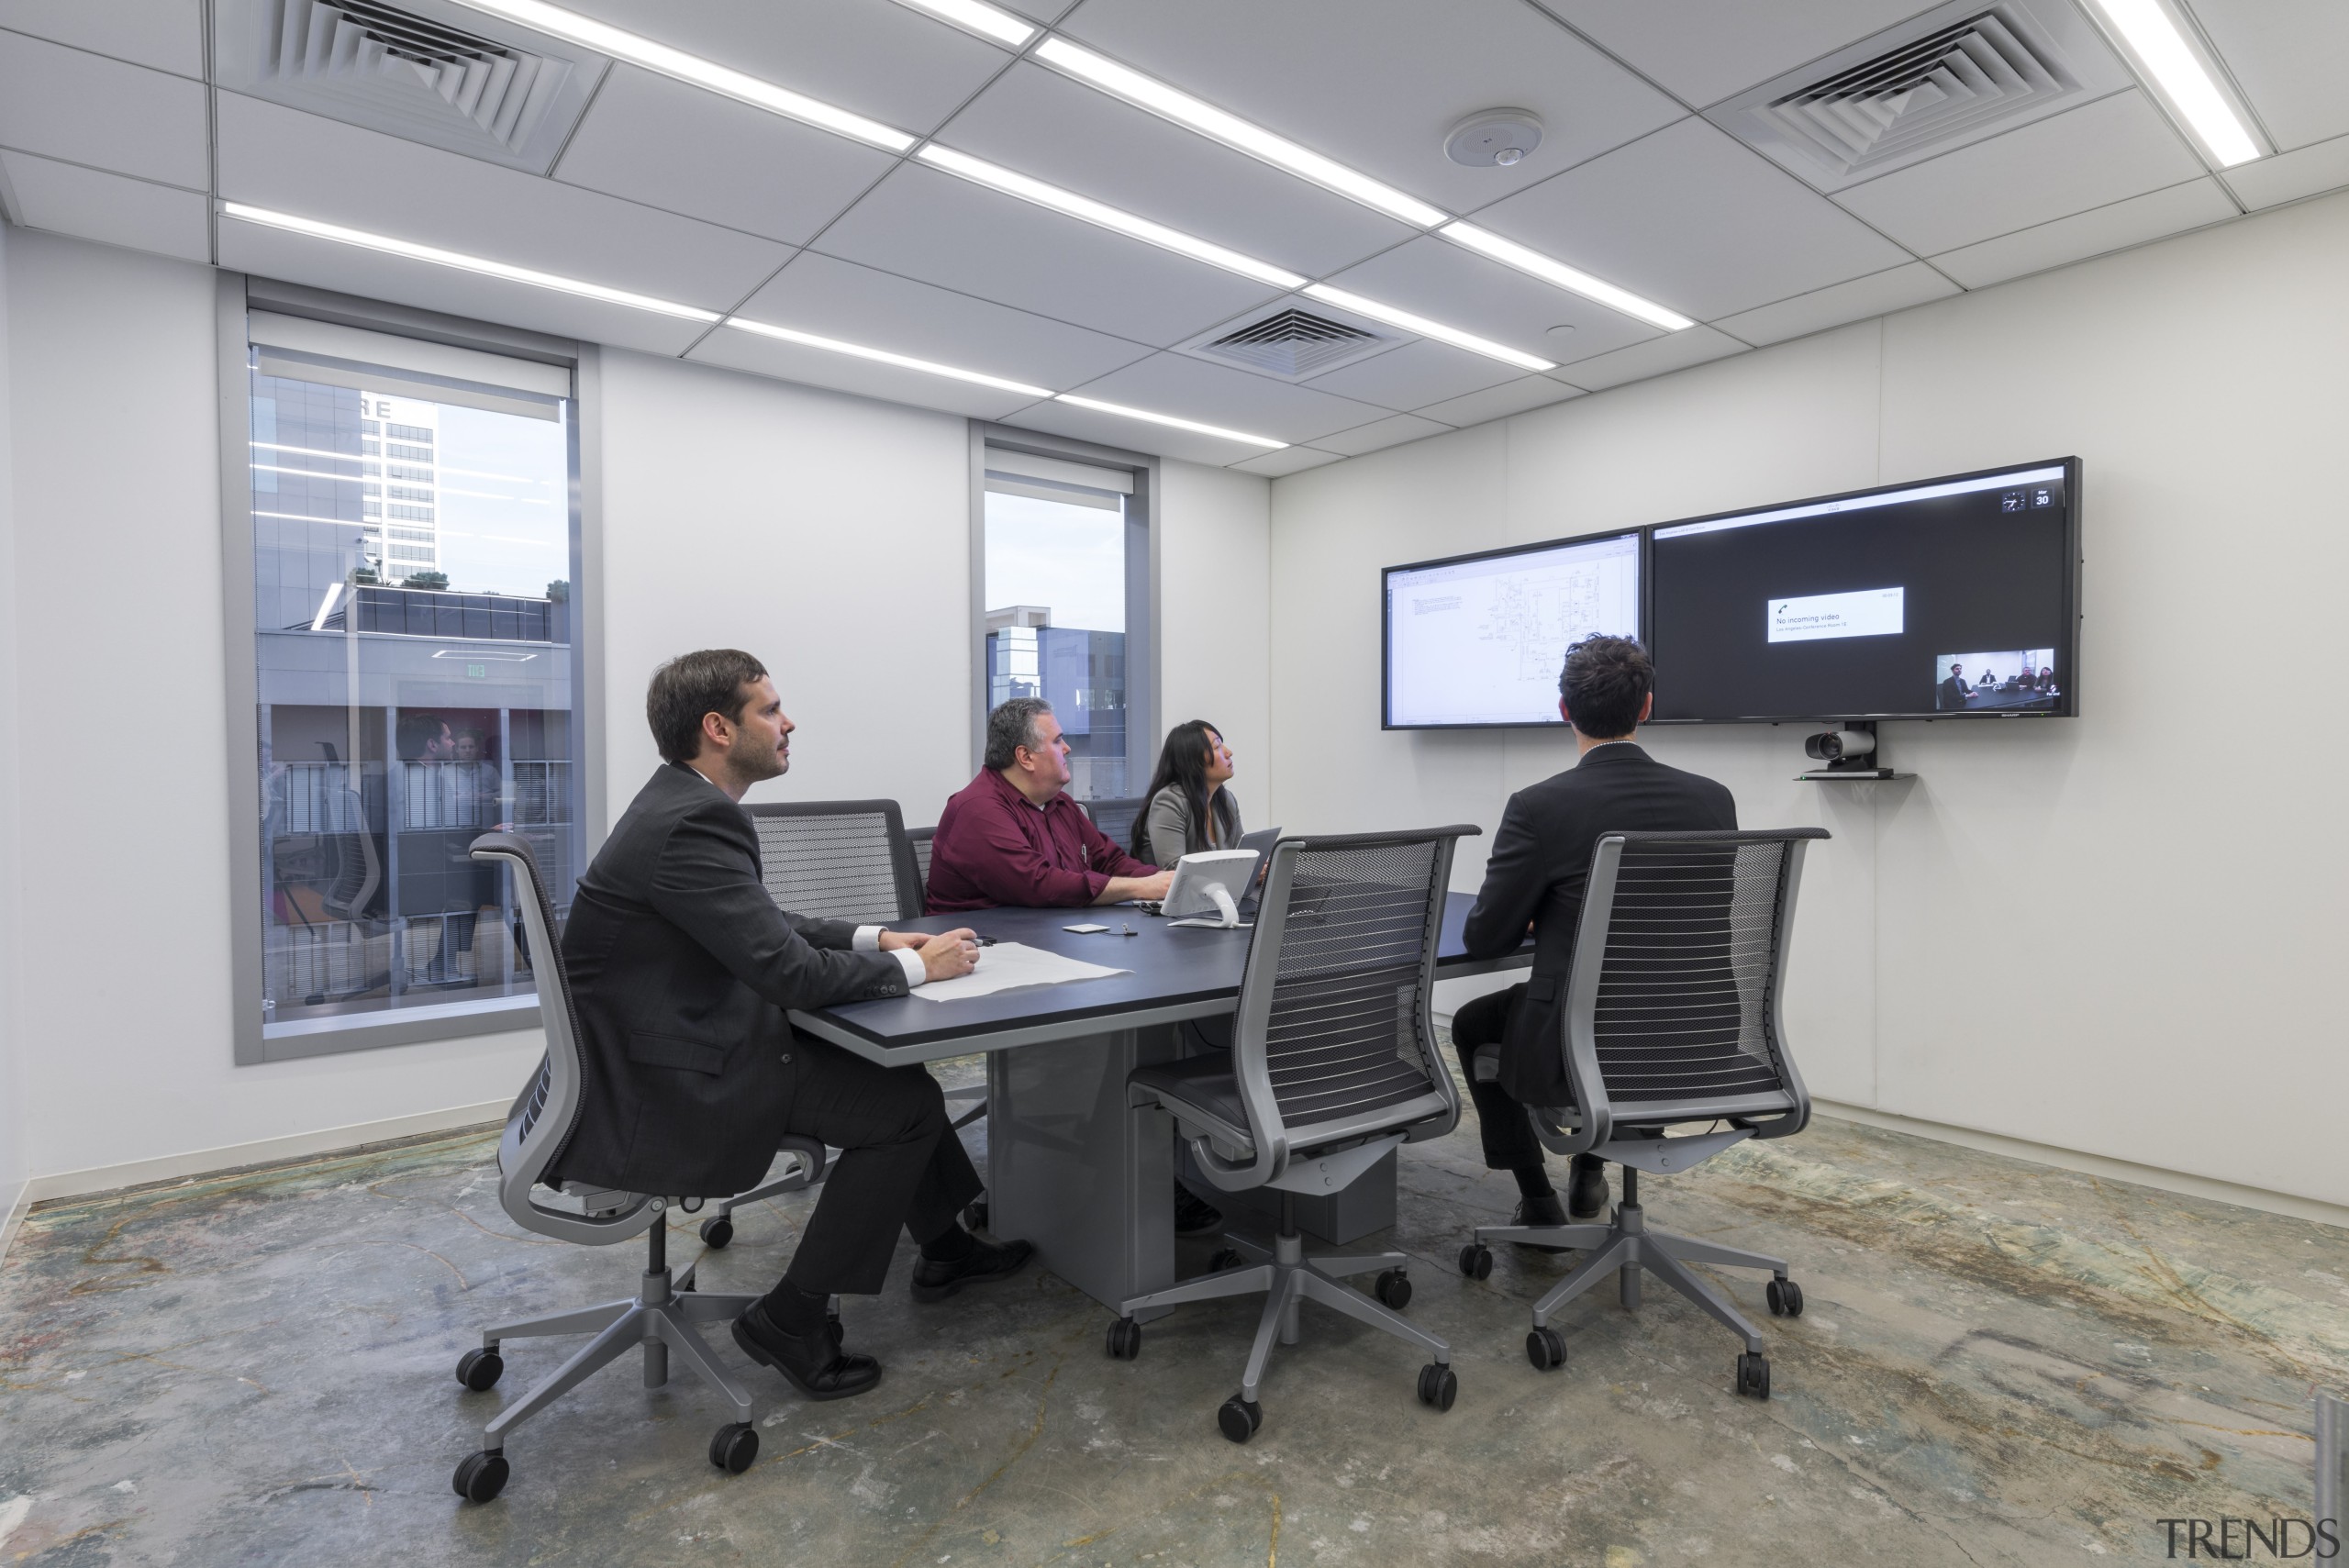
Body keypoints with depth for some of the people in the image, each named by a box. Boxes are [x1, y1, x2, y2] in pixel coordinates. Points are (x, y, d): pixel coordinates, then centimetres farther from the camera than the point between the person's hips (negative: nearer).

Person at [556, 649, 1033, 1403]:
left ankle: (944, 1246, 31)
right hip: (664, 1088, -10)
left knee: (888, 1057, 14)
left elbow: (764, 924, 15)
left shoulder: (685, 804, 7)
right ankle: (790, 1318, 7)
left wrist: (874, 938, 5)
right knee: (906, 1106, -7)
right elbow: (790, 970, -27)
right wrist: (916, 966, -13)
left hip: (679, 1040, 10)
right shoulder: (692, 824, -25)